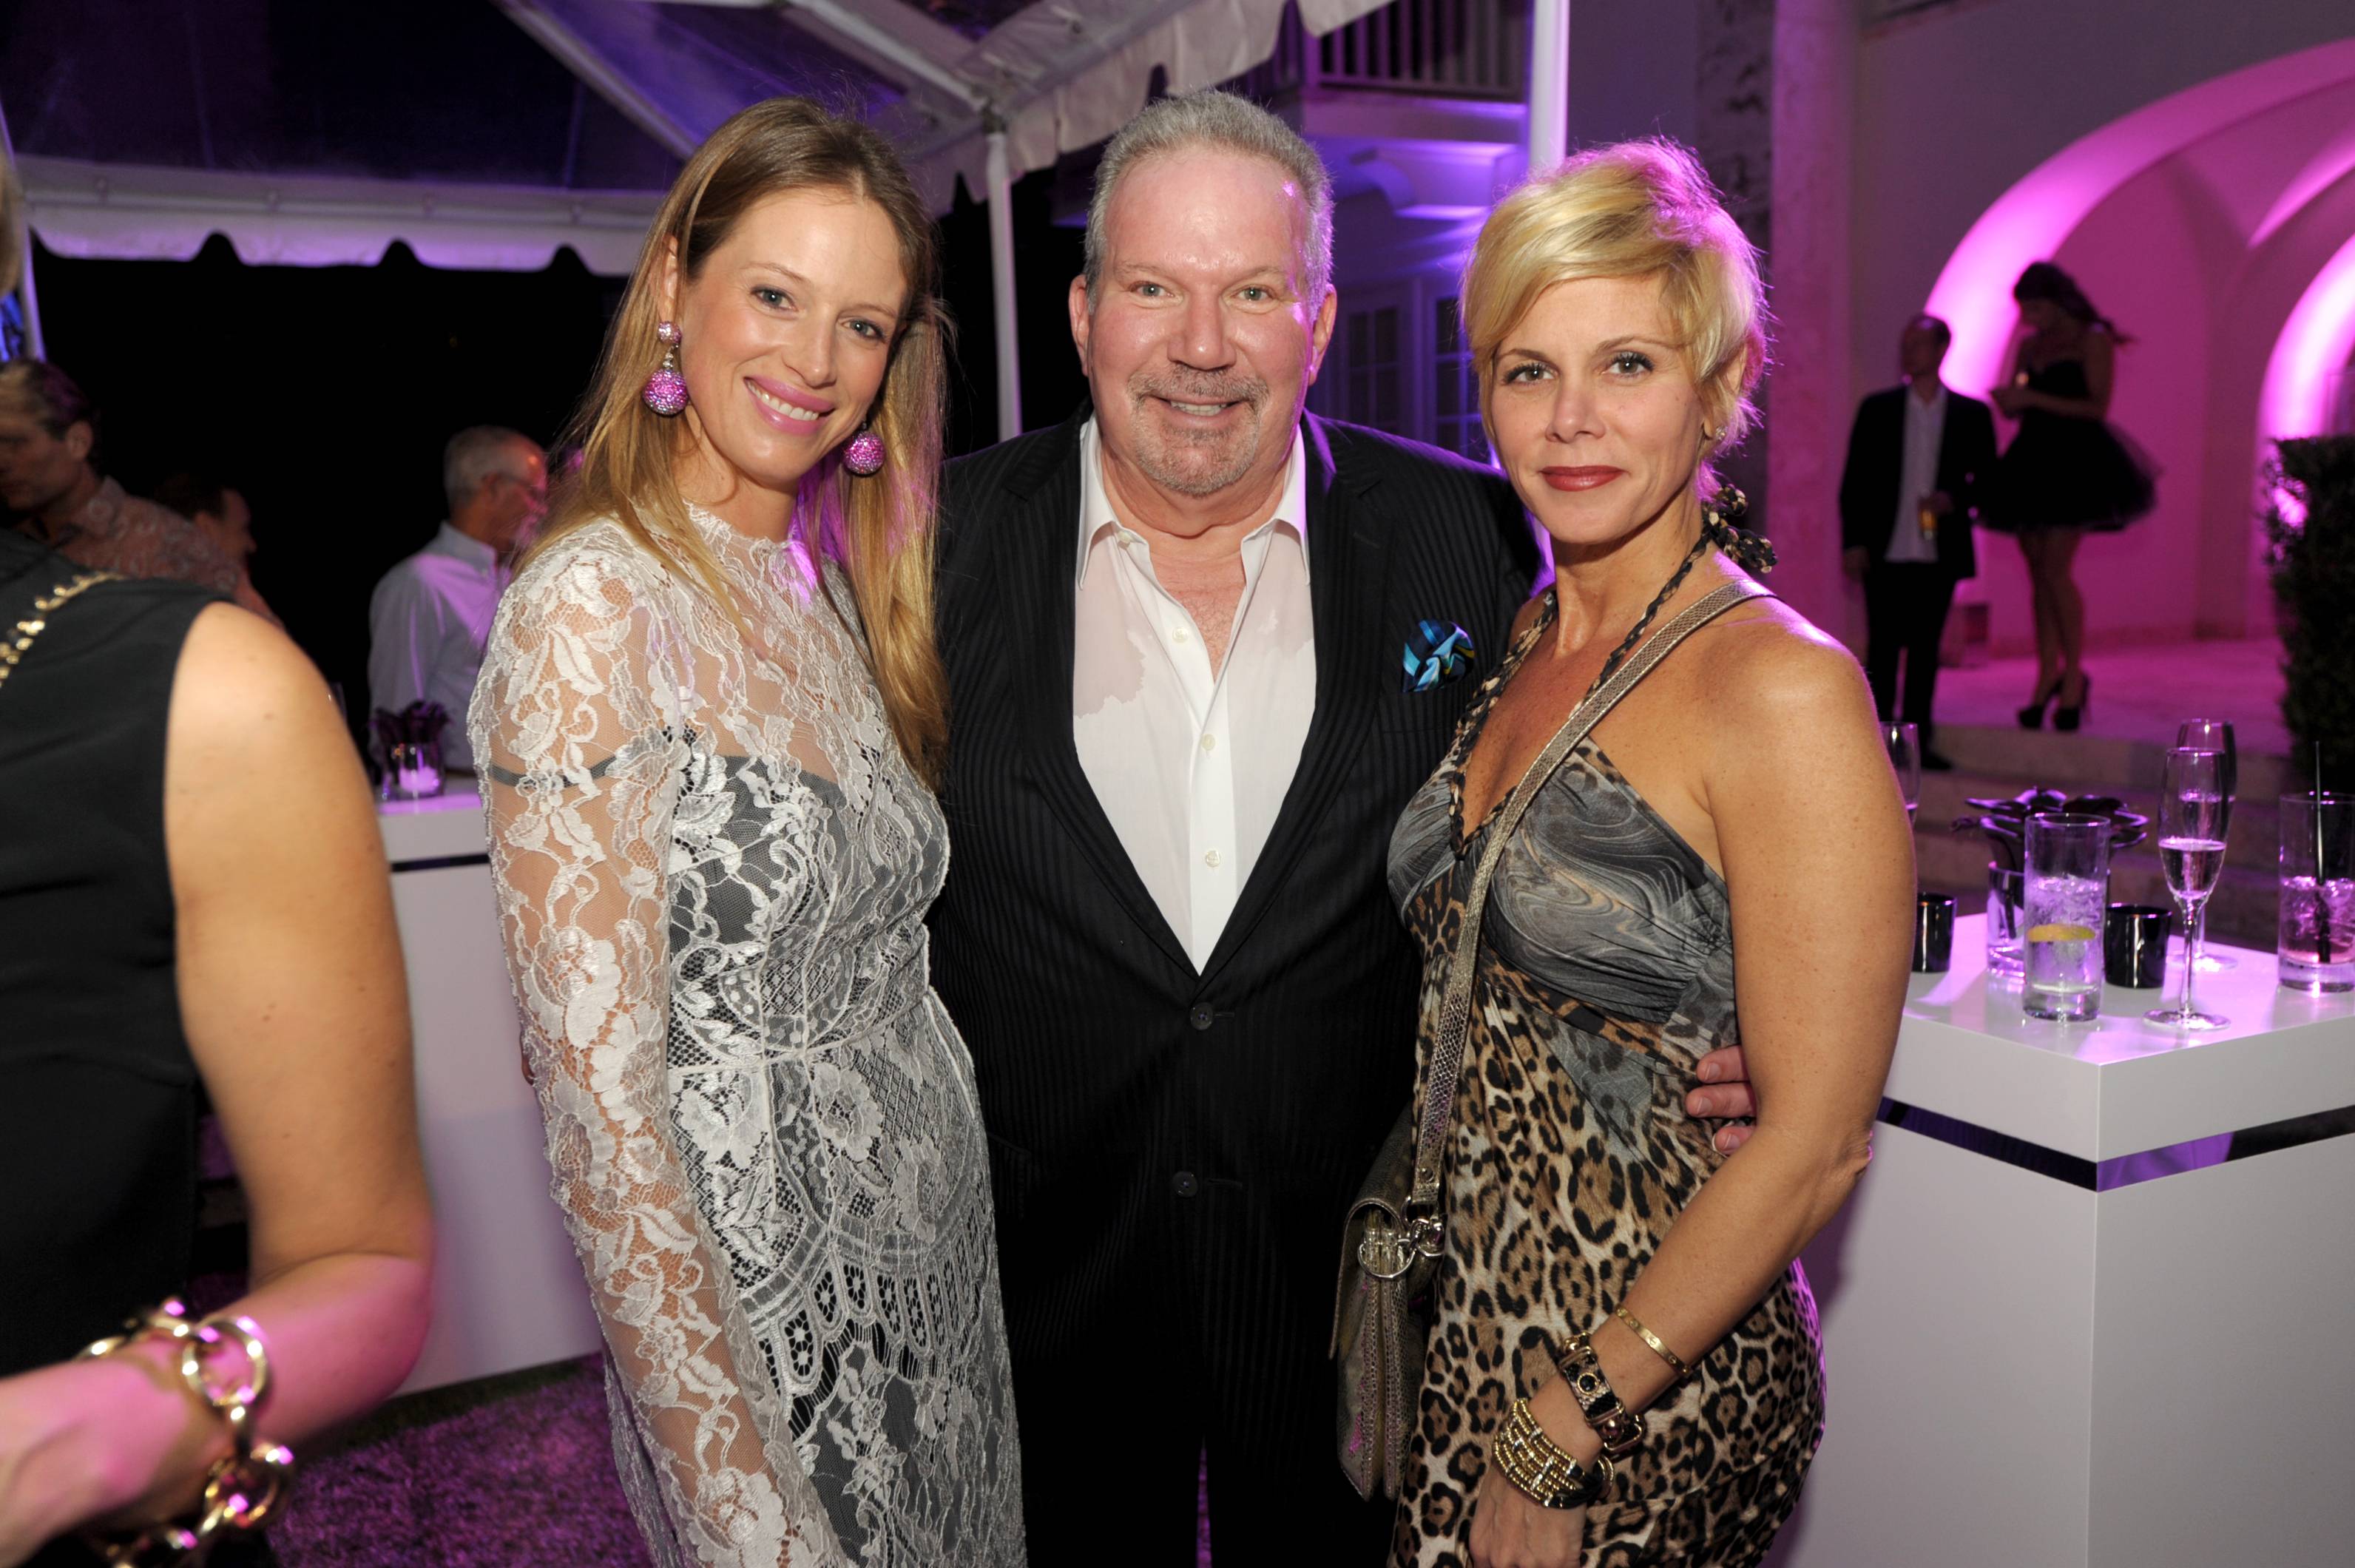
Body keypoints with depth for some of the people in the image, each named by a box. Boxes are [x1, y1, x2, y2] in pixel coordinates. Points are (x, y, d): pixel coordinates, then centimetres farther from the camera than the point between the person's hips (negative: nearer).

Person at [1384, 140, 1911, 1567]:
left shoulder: (1784, 689, -18)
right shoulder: (1516, 649, 4)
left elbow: (1816, 1141, -18)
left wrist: (1566, 1439, -15)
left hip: (1656, 1397, -6)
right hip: (1465, 1342, 6)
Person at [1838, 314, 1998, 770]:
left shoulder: (1971, 414, 6)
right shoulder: (1877, 408, 5)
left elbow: (1987, 477, 9)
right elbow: (1854, 479, 4)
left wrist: (1955, 499, -12)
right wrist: (1853, 541, -4)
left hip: (1940, 553, 1)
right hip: (1885, 551, 0)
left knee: (1925, 650, 5)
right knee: (1882, 648, 0)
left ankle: (1918, 741, 11)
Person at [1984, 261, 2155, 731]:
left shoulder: (2093, 339, -4)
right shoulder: (2029, 346, 15)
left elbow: (2097, 406, -12)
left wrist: (2034, 398, -17)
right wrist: (2007, 402, -5)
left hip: (2076, 463, -6)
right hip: (2033, 460, 7)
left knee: (2055, 569, -13)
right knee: (2037, 572, 4)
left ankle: (2074, 675, -1)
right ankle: (2047, 676, 10)